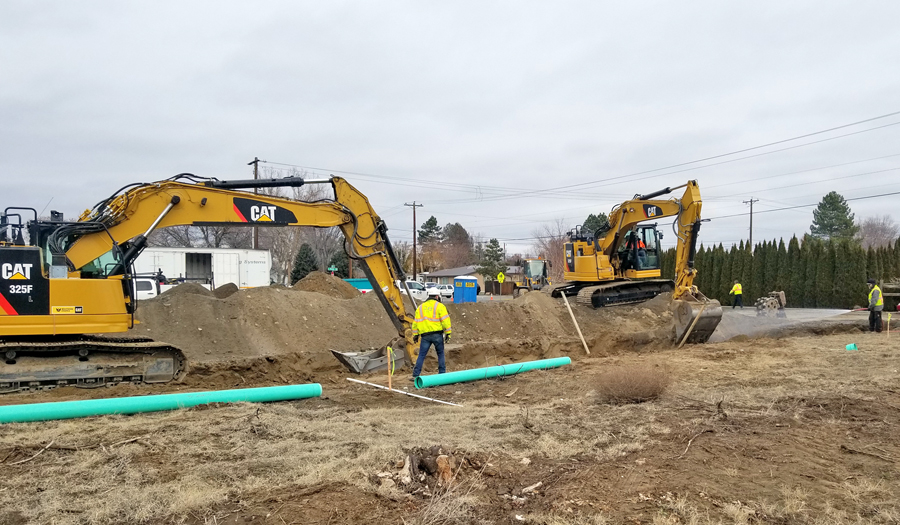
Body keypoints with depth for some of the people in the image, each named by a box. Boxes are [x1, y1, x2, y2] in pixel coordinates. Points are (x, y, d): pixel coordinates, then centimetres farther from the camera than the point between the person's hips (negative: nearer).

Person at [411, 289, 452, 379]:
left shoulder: (420, 307, 13)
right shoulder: (440, 306, 0)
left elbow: (416, 322, 13)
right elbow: (445, 321, -7)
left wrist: (415, 335, 17)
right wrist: (448, 333, -6)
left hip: (425, 335, 3)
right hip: (437, 334, -3)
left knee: (421, 355, 4)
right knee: (440, 354, 12)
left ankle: (415, 375, -2)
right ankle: (442, 374, 12)